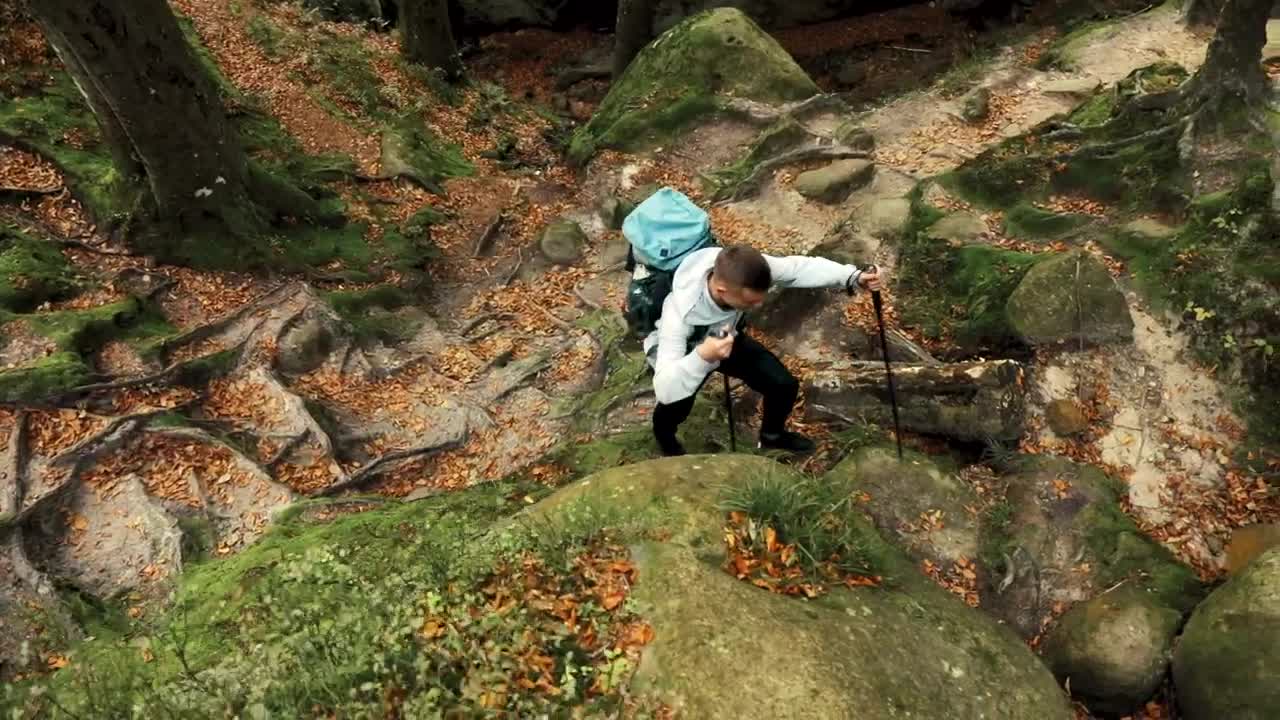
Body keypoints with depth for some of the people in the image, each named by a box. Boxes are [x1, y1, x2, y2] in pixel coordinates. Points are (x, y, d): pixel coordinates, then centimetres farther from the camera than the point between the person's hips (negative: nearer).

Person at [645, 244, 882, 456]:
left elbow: (799, 267, -21)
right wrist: (702, 356, -64)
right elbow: (666, 390, -49)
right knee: (675, 404, -29)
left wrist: (853, 277, -33)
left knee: (785, 384, -4)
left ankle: (772, 435, 30)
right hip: (681, 349, -4)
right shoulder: (680, 311, -45)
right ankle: (665, 435, 10)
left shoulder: (743, 271, -33)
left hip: (723, 338, 4)